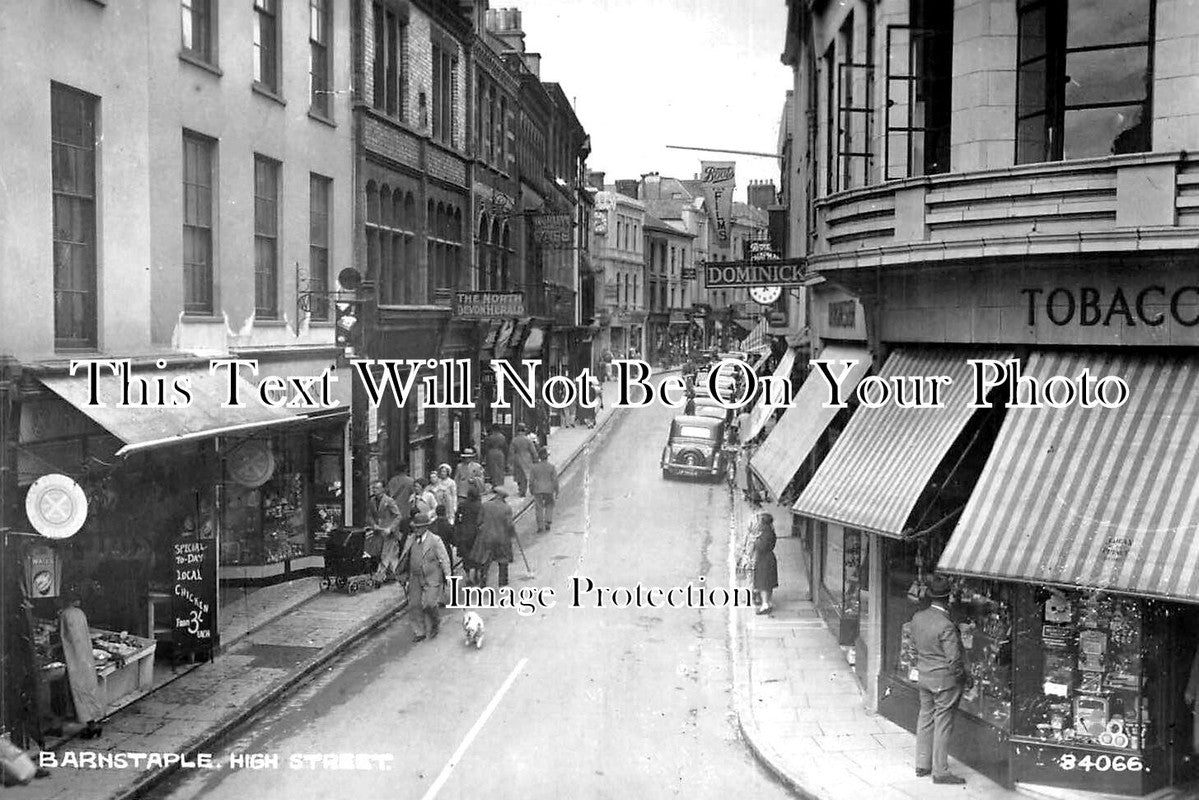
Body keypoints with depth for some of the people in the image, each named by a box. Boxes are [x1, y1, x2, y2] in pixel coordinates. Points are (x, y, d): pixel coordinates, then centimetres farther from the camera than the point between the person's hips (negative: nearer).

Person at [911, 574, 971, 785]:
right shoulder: (946, 626, -25)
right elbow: (954, 660, -20)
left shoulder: (917, 618, -3)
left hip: (923, 677, 7)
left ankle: (922, 765, 27)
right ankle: (940, 771, 12)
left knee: (925, 718, 18)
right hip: (945, 680, -7)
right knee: (943, 723, 4)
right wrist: (967, 679, -7)